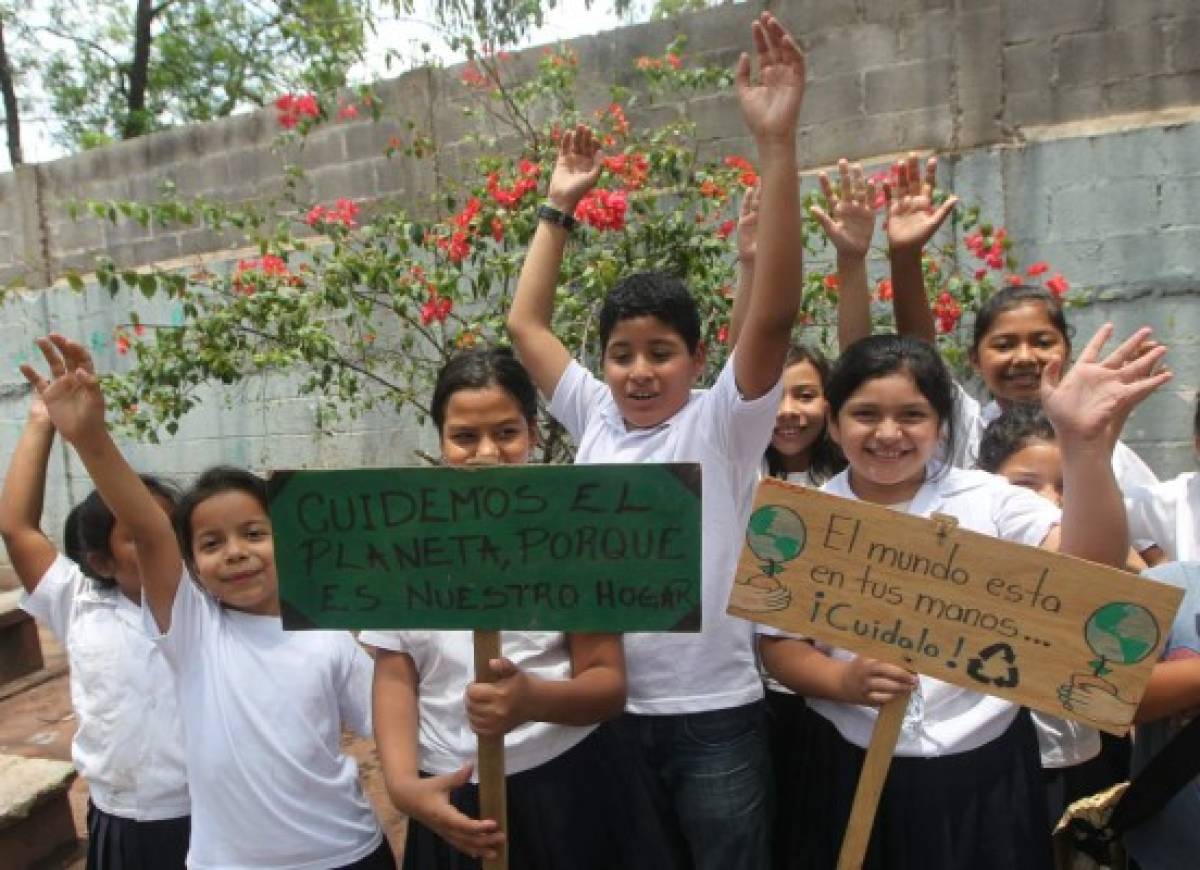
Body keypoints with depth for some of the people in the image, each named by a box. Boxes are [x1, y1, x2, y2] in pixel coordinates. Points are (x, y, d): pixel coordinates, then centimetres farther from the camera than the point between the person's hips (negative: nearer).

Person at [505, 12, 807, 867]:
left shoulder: (721, 425, -10)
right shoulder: (595, 419, 2)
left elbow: (774, 313, -24)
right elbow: (526, 324, 8)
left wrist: (777, 143, -29)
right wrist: (559, 207, 6)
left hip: (715, 716, -4)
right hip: (612, 713, 5)